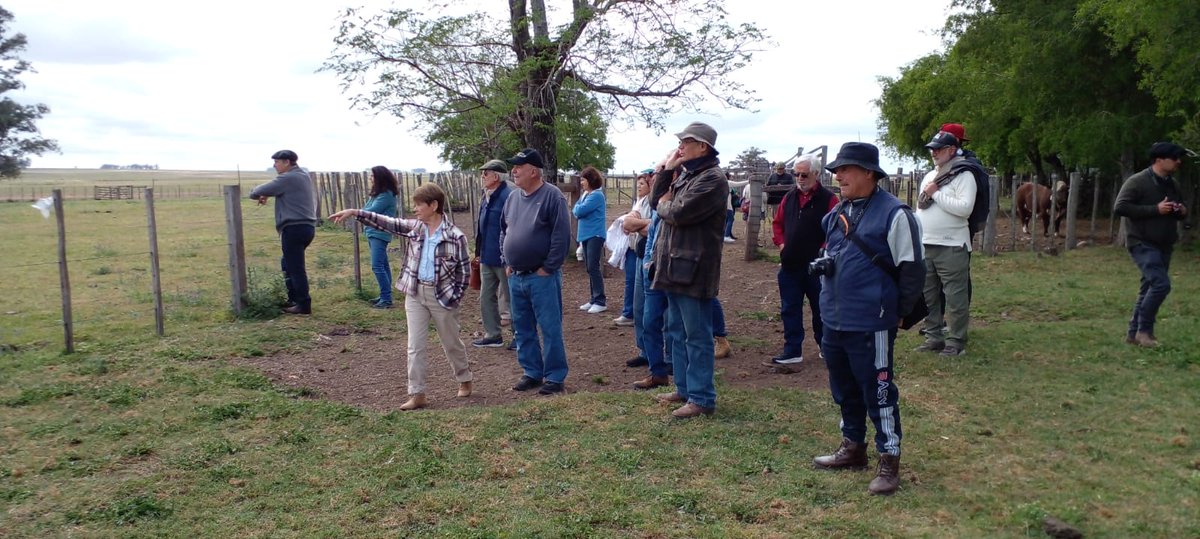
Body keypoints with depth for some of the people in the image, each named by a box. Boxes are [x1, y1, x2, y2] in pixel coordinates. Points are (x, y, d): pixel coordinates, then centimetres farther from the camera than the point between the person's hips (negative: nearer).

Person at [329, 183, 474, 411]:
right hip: (415, 293, 4)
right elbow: (386, 222, 1)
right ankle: (417, 394, 8)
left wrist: (455, 298, -12)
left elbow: (464, 269, -9)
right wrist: (355, 212, -7)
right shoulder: (414, 228, 1)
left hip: (441, 295, -4)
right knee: (415, 346, 3)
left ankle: (465, 380, 35)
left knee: (451, 343, 13)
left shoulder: (455, 236, -14)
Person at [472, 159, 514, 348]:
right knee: (486, 298, 14)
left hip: (503, 259, -9)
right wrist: (479, 252, 17)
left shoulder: (508, 197, -19)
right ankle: (492, 335, 25)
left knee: (511, 298, 5)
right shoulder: (486, 197, 9)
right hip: (487, 258, 9)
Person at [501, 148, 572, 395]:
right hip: (516, 277, 7)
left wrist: (548, 268, -14)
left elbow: (561, 236, -15)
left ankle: (555, 377, 8)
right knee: (523, 329, 13)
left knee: (550, 329, -1)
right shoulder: (513, 198, 11)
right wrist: (507, 262, 11)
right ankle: (532, 372, 25)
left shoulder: (552, 196, -11)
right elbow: (504, 231, 21)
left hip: (542, 277, -7)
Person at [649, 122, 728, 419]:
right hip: (675, 266, 10)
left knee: (697, 336, -2)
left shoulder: (712, 179, -15)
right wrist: (665, 170, 3)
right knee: (676, 332, 18)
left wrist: (664, 206, -2)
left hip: (693, 269, -10)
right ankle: (684, 389, 29)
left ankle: (702, 398, 6)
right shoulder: (684, 173, 16)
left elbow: (679, 213, -23)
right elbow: (657, 201, 13)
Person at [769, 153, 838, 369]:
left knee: (820, 310, 10)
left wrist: (823, 251, -17)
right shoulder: (789, 197, 9)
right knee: (790, 310, 6)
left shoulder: (828, 199, -7)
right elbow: (778, 223, 19)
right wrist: (781, 243, 5)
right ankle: (792, 352, 12)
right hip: (789, 265, 5)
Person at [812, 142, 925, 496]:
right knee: (844, 389, 19)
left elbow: (911, 269, -10)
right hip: (834, 321, 8)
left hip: (871, 324, -8)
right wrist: (824, 264, 8)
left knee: (878, 392, 1)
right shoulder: (838, 213, 11)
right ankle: (853, 448, 35)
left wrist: (898, 313, -5)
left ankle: (889, 463, 14)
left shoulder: (894, 214, -13)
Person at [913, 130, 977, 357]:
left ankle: (956, 341, 5)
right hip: (925, 245, 8)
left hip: (951, 247, -8)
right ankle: (934, 336, 23)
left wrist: (936, 194, -16)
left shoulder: (963, 176, -7)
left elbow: (965, 208, -21)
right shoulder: (929, 176, 16)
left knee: (955, 296, -3)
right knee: (928, 294, 13)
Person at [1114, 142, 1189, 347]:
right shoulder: (1137, 181, -11)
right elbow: (1119, 207, -20)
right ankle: (1144, 330, -6)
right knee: (1161, 284, -19)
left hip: (1164, 245, 8)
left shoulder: (1173, 184, 13)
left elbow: (1181, 209, 26)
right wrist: (1155, 209, -22)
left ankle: (1134, 333, 18)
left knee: (1149, 288, 10)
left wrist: (1183, 211, 1)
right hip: (1143, 244, -8)